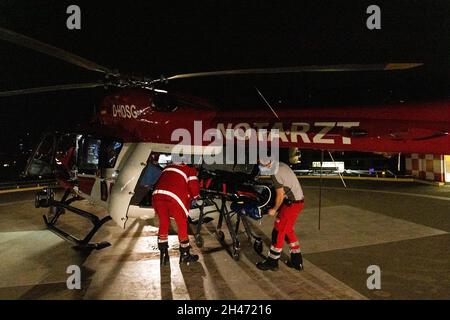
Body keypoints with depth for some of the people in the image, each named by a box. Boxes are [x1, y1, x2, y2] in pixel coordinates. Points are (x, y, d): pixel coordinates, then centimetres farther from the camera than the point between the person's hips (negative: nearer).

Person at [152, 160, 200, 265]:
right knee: (182, 225, 13)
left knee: (163, 224, 21)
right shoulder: (191, 170, 15)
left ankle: (163, 254, 25)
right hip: (175, 198, -5)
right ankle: (185, 255, 23)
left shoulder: (168, 167, 32)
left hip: (157, 196, 5)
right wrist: (194, 196, 28)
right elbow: (194, 189, 6)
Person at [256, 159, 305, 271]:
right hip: (299, 200, 10)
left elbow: (280, 195, -18)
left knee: (278, 232, 0)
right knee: (288, 230, 19)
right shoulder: (281, 165, 6)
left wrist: (274, 209, -3)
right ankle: (297, 261, 26)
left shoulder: (275, 174, -21)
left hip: (292, 204, -10)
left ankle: (272, 262, 12)